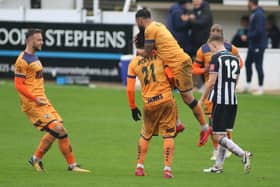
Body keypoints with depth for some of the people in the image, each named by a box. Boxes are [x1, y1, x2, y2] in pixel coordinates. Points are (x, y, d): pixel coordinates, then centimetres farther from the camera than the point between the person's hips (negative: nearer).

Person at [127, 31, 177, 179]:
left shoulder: (133, 63, 6)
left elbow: (130, 89, 5)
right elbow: (171, 75, -5)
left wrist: (133, 108, 16)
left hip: (149, 104, 2)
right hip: (166, 99, -2)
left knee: (145, 135, 20)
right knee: (168, 135, 2)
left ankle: (139, 167, 24)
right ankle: (167, 169, -5)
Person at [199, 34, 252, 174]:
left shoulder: (216, 57, -8)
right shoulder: (235, 58, 13)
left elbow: (211, 82, -12)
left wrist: (202, 100, -3)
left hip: (220, 101, -8)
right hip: (233, 101, 8)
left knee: (218, 137, -7)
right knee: (223, 134, 15)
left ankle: (243, 154, -22)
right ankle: (218, 166, 18)